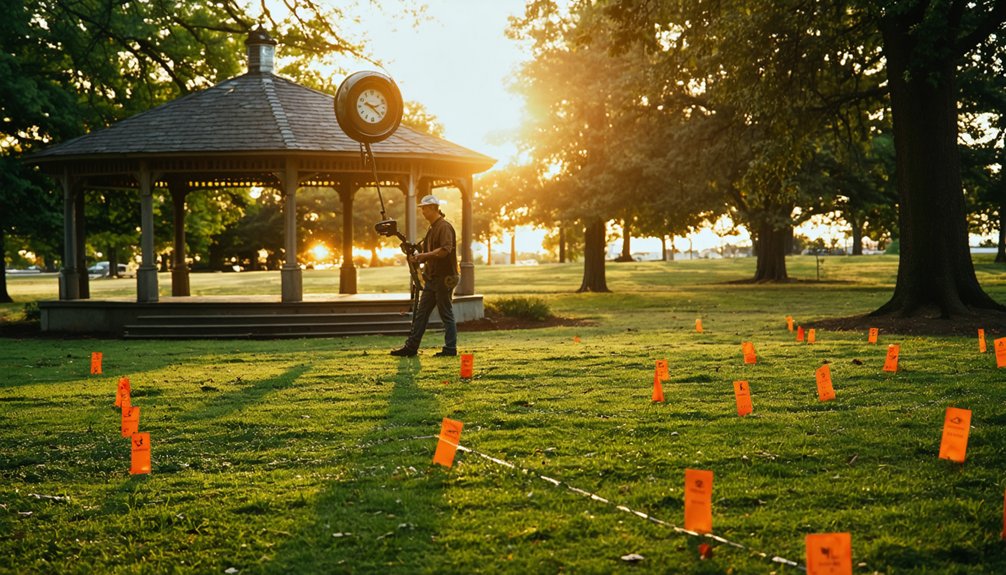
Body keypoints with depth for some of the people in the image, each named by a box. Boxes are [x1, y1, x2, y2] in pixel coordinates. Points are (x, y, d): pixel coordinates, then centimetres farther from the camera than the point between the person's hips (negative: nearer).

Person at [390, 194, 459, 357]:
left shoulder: (444, 227, -11)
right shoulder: (432, 229, 18)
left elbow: (445, 249, -24)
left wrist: (423, 255, -21)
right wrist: (417, 257, 4)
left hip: (444, 278, -10)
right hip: (432, 278, 10)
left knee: (446, 314, -3)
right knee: (421, 313, 8)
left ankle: (450, 348, 3)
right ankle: (411, 347, 10)